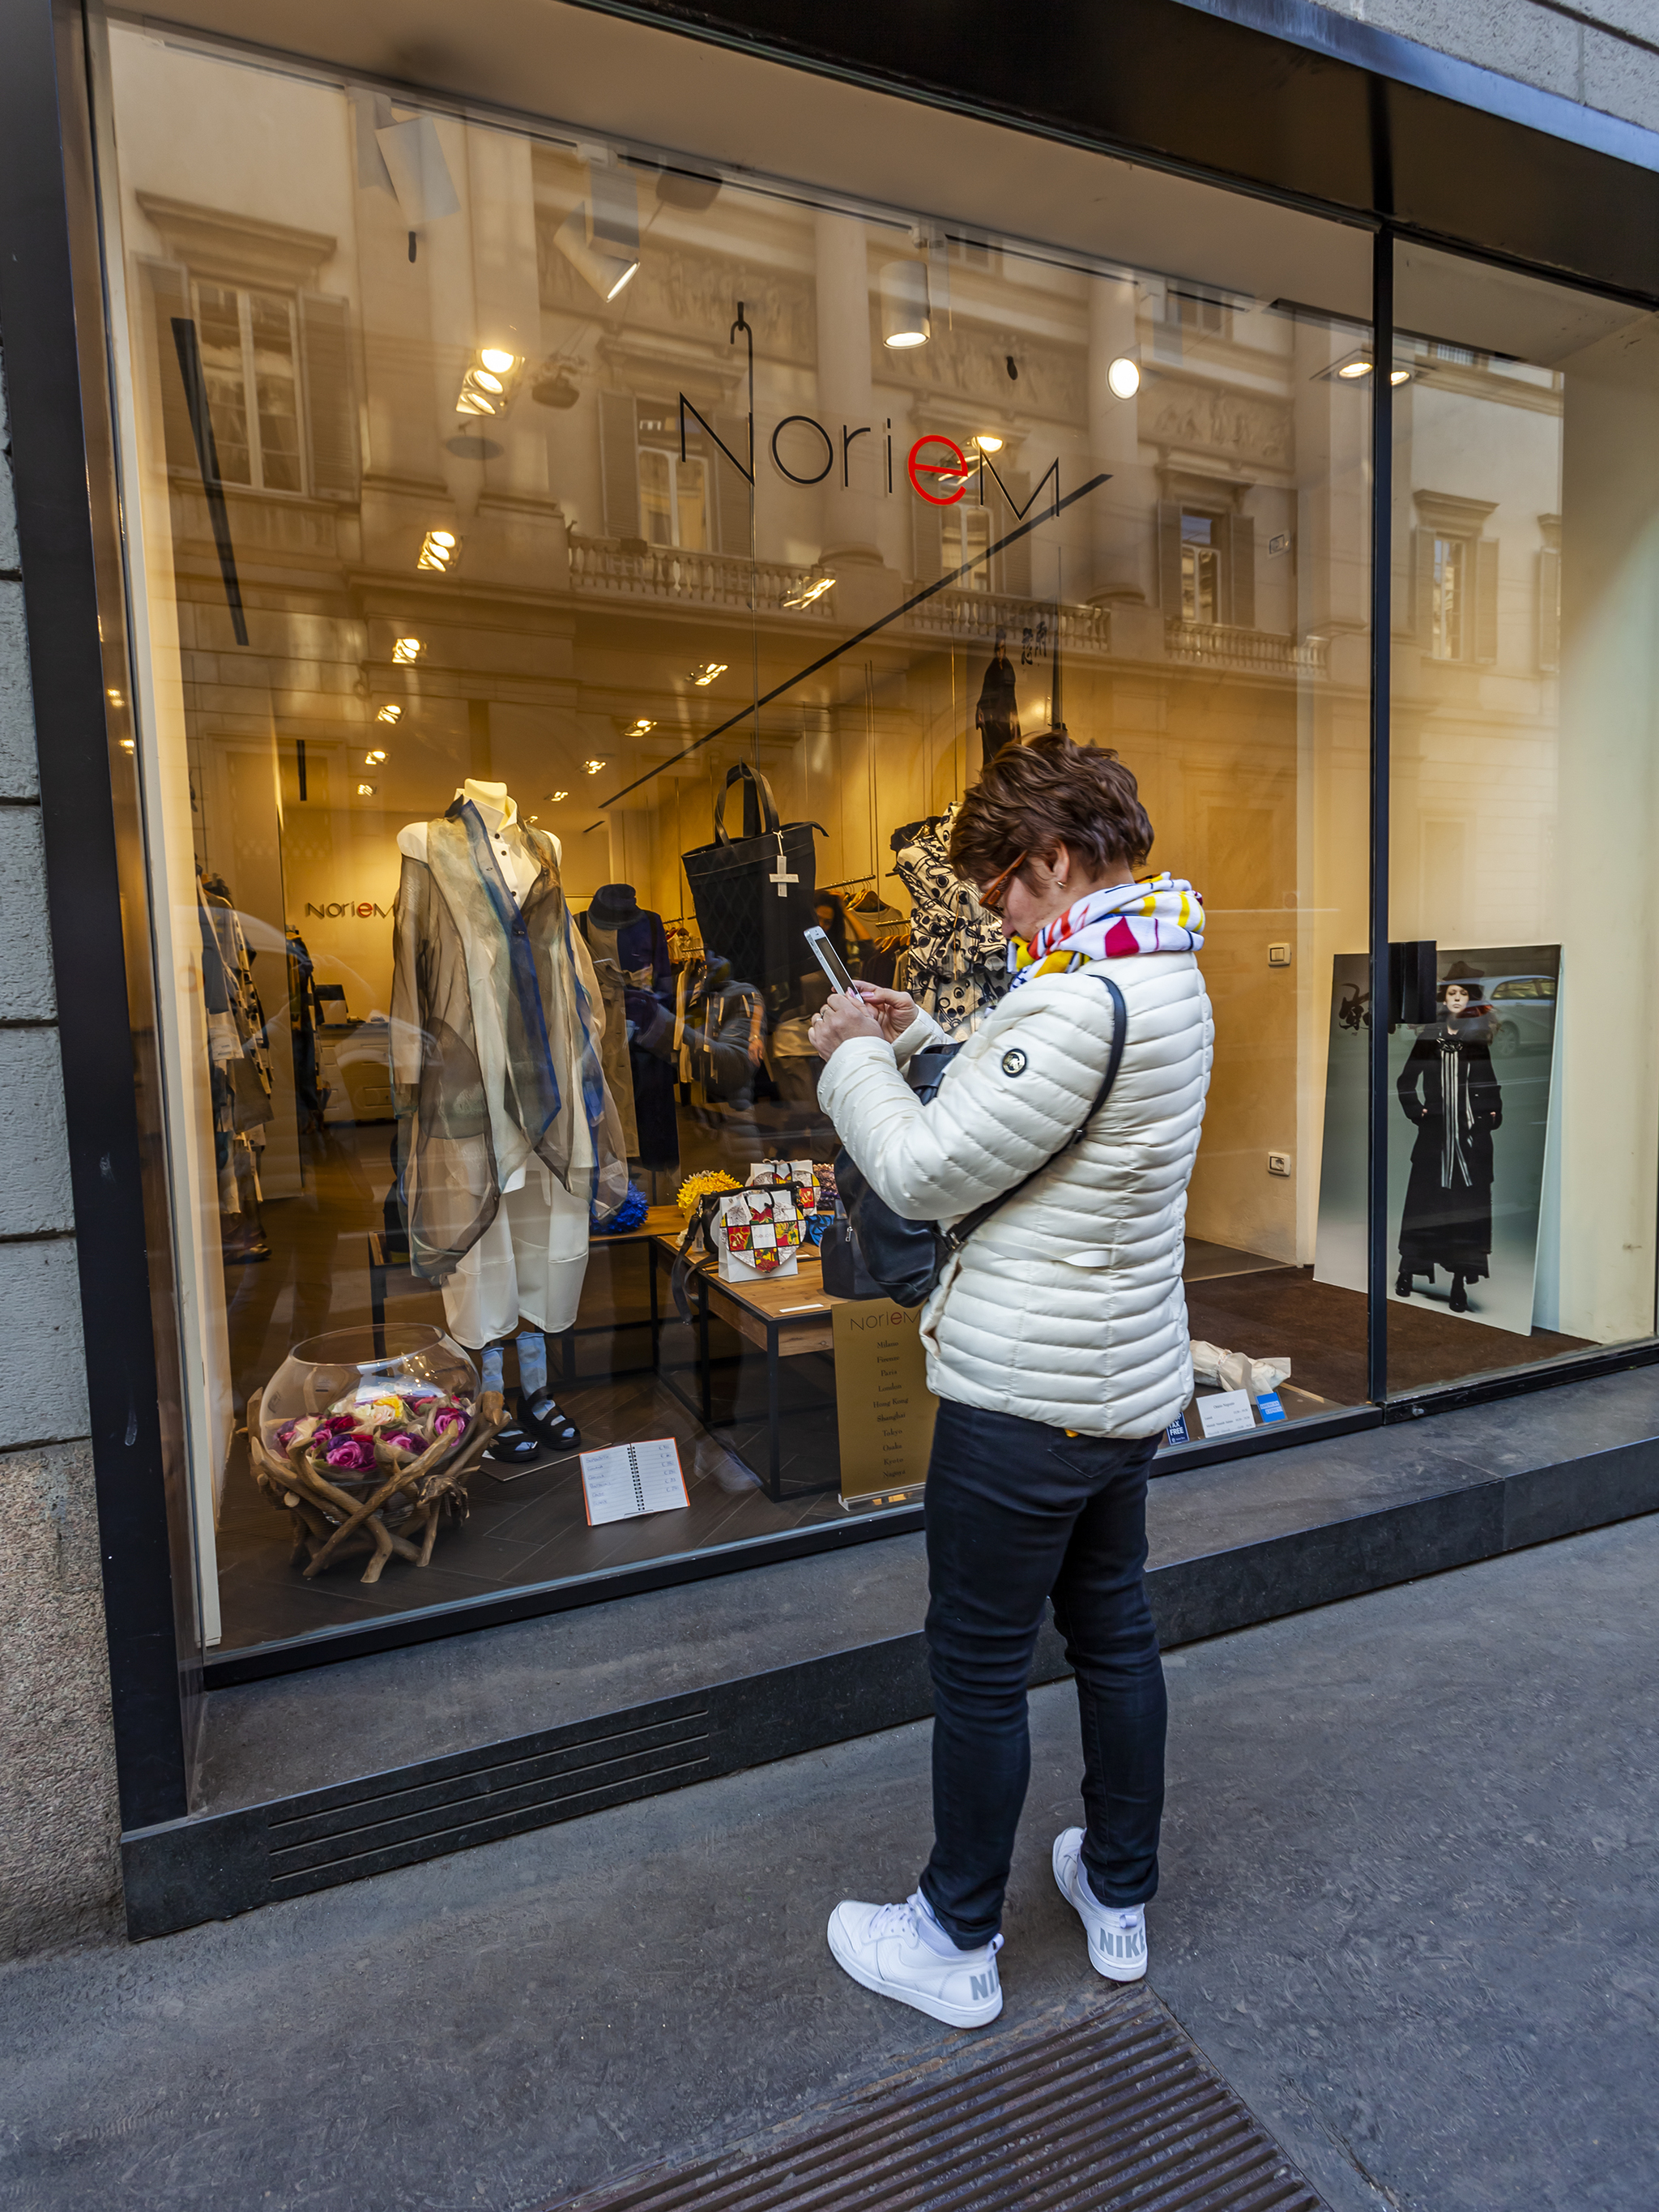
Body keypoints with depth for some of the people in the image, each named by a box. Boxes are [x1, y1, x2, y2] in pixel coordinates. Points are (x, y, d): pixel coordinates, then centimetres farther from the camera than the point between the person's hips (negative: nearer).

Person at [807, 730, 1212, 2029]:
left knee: (980, 1673, 9)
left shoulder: (1084, 994, -24)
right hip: (1132, 1381, 10)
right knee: (1114, 1633, 22)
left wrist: (854, 1060, -6)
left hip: (1025, 1397, -10)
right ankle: (1121, 1898, 42)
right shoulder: (1170, 975, 8)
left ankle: (958, 1948, 31)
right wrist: (919, 1041, 7)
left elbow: (930, 1176, -21)